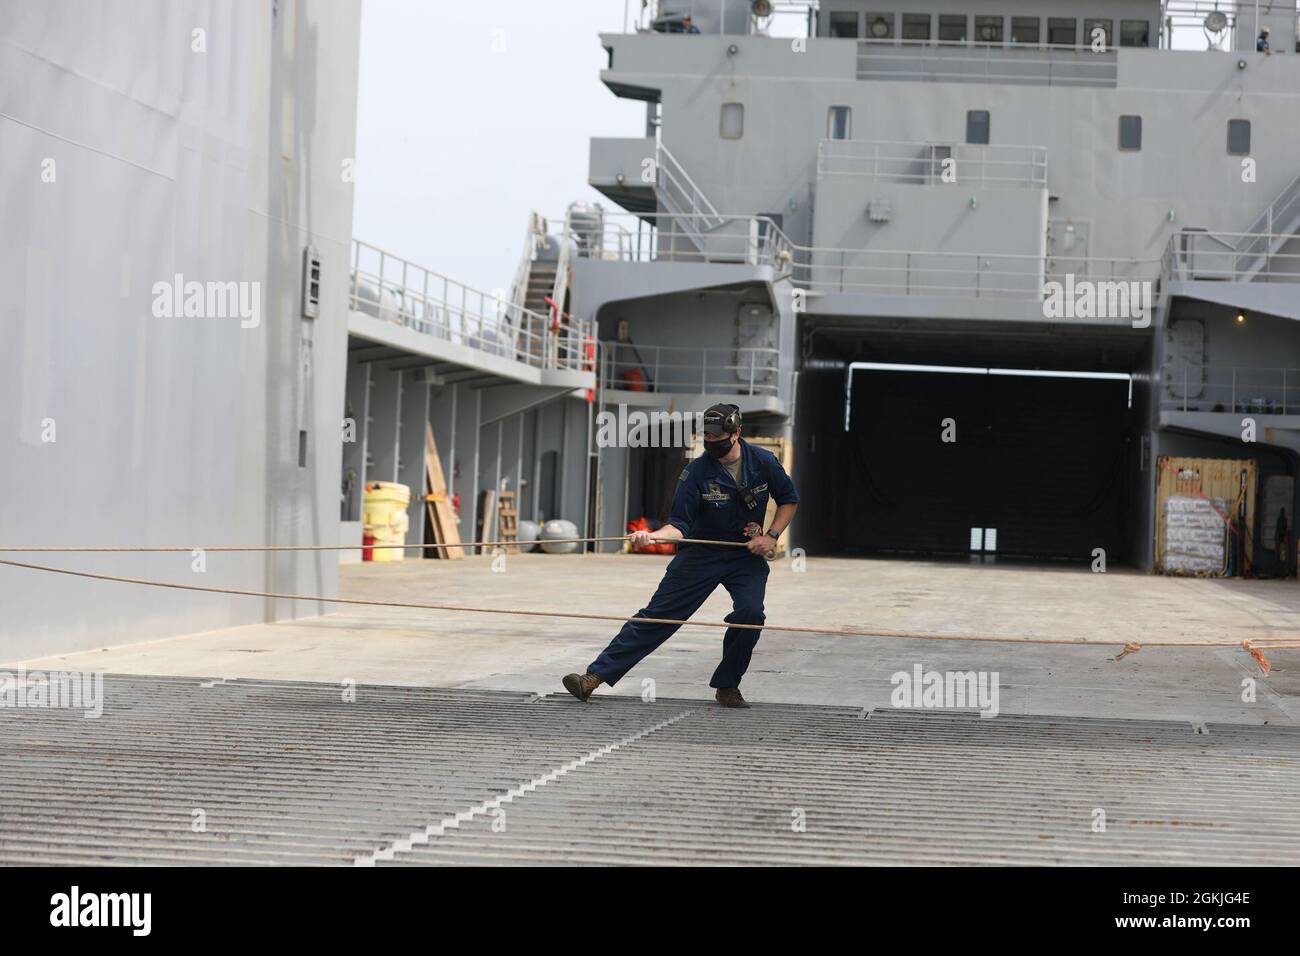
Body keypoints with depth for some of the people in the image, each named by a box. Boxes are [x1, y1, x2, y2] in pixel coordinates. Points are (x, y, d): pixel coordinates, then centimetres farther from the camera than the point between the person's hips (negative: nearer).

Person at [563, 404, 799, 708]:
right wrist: (652, 535, -33)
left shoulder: (763, 462, -8)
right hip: (701, 553, -1)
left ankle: (727, 686, -3)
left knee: (750, 612, -24)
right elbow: (680, 524, -14)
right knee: (658, 614, -8)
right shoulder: (696, 471, -13)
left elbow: (789, 500, 8)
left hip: (746, 555, 1)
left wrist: (771, 536, -5)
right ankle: (595, 676, -9)